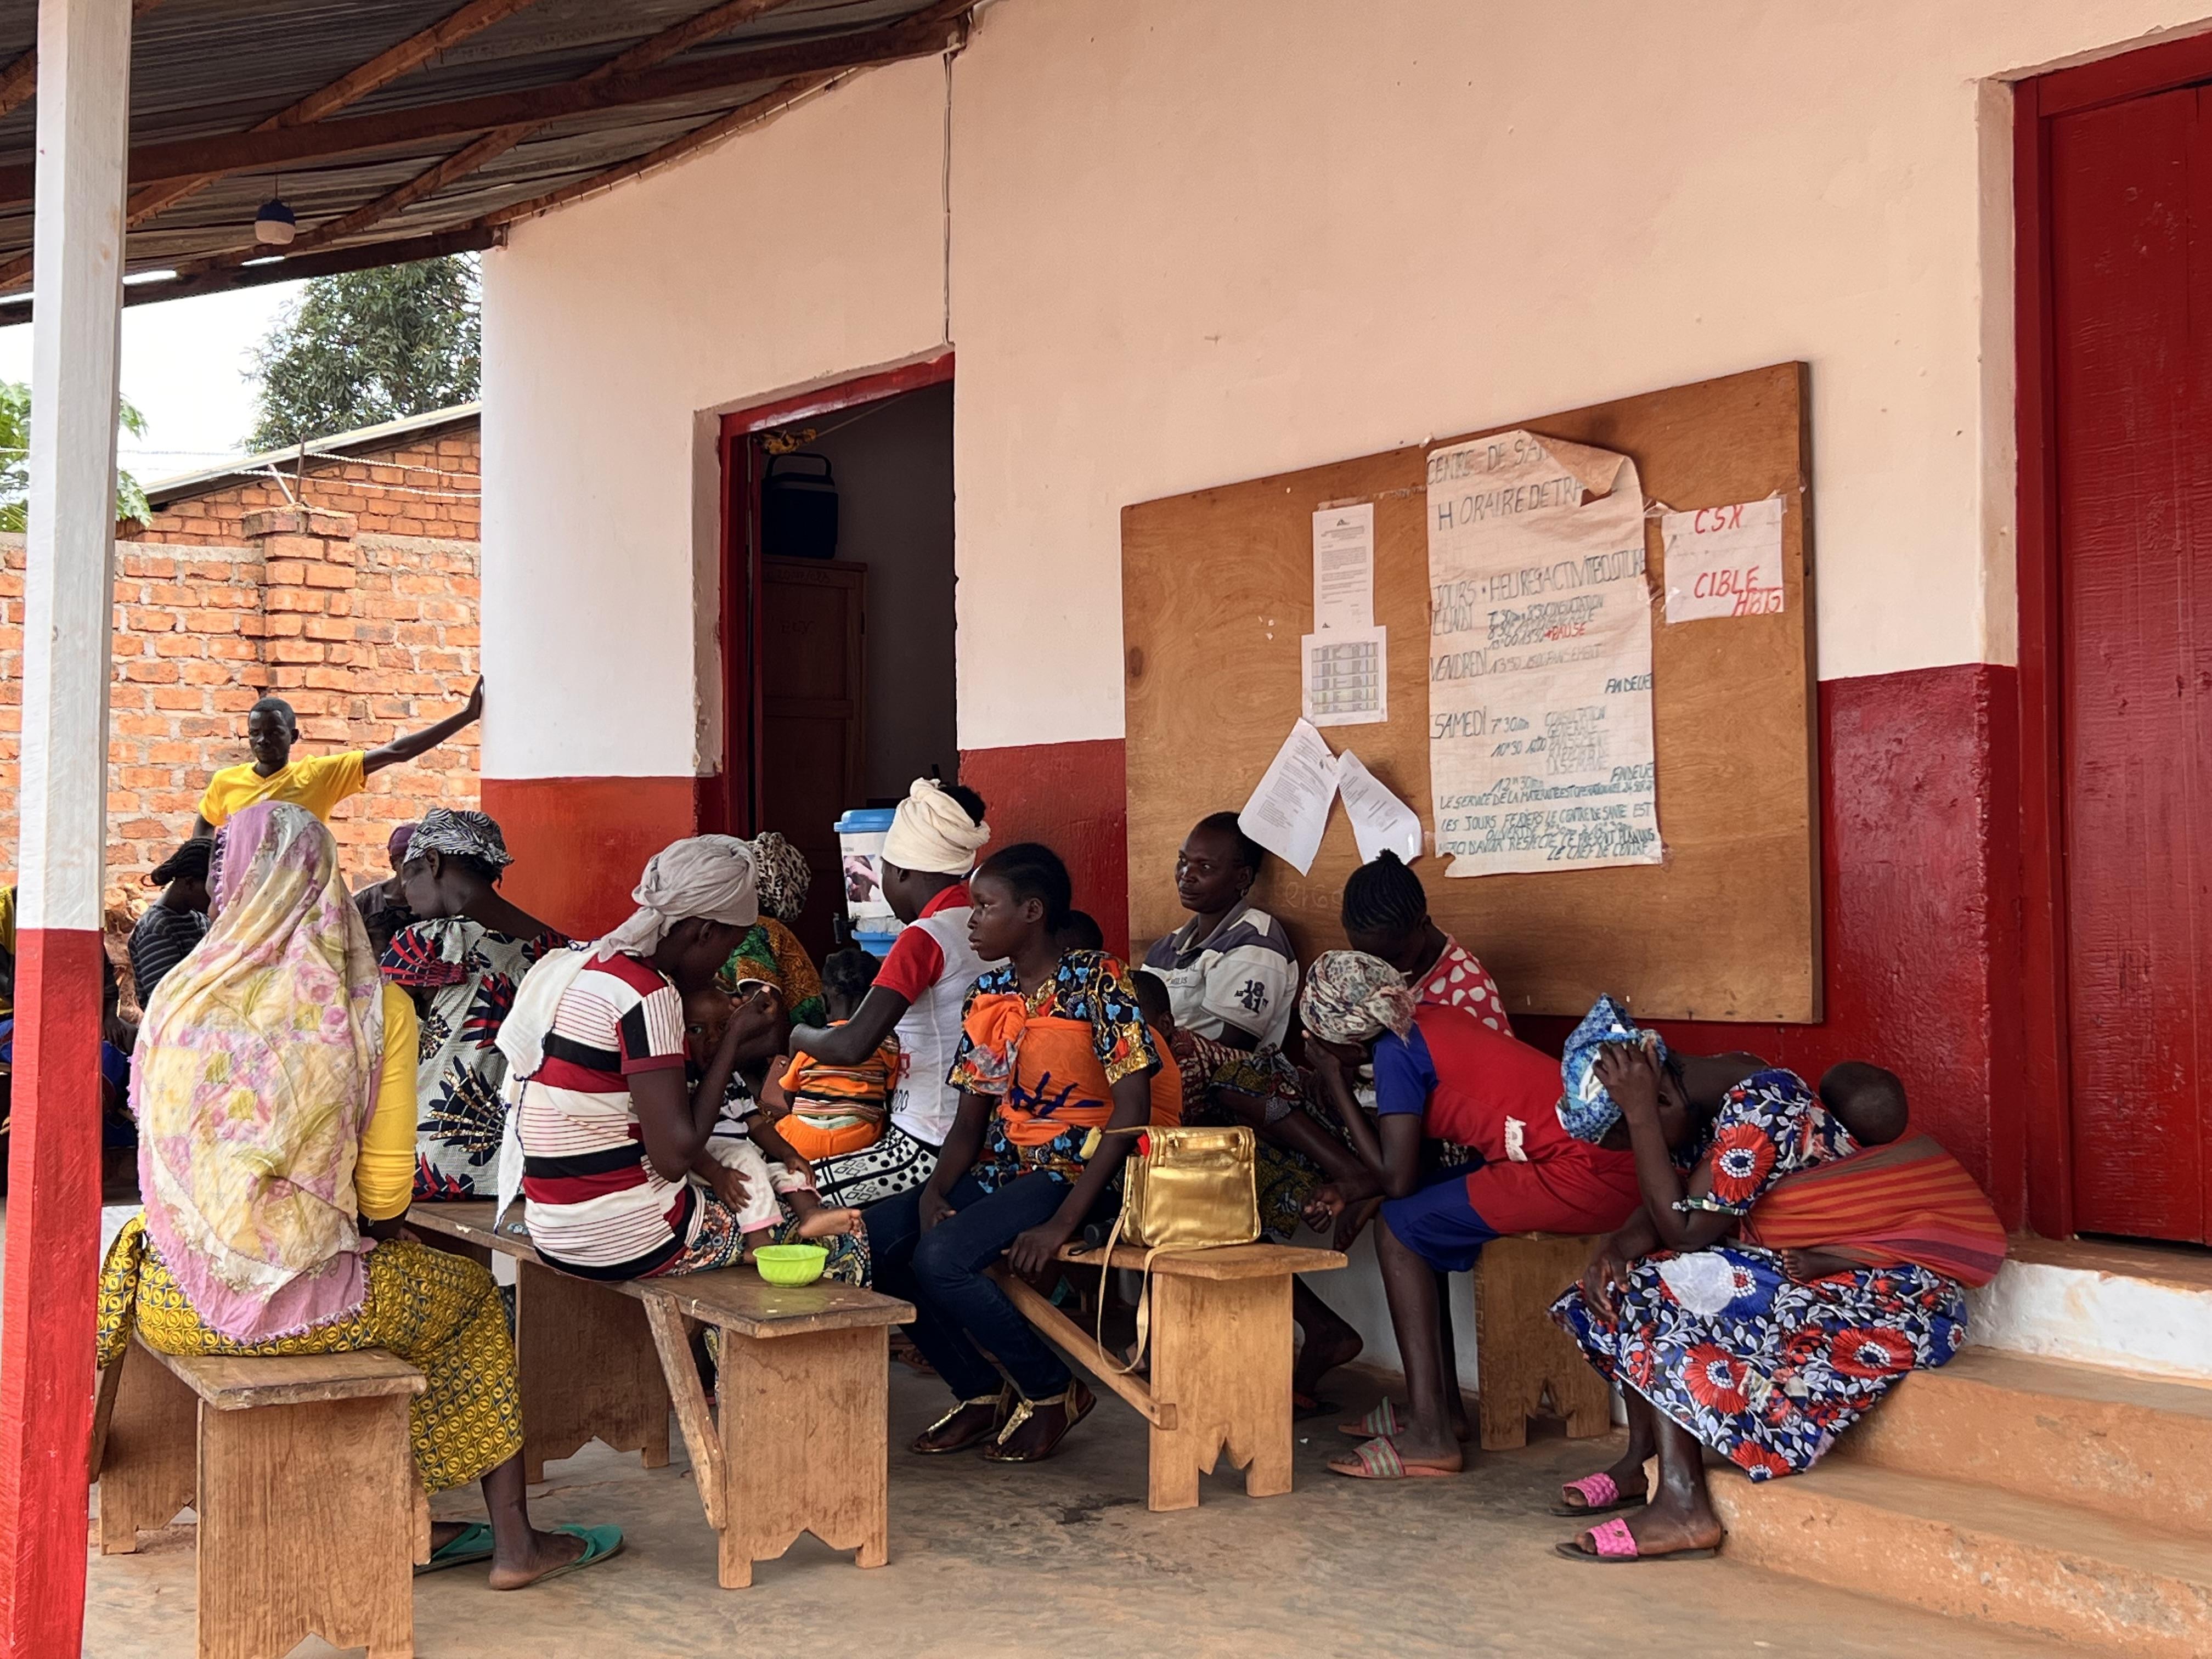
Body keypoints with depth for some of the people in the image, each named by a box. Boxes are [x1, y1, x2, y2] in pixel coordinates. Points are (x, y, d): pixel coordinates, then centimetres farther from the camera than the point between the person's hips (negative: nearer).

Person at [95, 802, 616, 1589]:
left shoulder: (181, 996, -2)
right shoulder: (378, 1007, -9)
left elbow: (162, 1161, 11)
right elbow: (386, 1187, -5)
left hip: (174, 1308, 3)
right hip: (300, 1305, -3)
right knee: (472, 1295, 25)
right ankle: (514, 1541, 30)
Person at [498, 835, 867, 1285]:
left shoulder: (578, 965, 10)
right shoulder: (648, 994, -19)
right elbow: (674, 1157, -21)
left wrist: (741, 1049, 8)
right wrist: (734, 1039, -11)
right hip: (626, 1237, -9)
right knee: (845, 1245, 5)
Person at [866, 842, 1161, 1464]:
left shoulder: (1098, 980, -11)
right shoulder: (988, 994, 10)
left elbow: (1131, 1109, -18)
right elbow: (971, 1120, 10)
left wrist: (1062, 1224, -24)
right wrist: (935, 1190, -12)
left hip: (1075, 1173, -8)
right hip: (1000, 1169, 8)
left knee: (940, 1259, -27)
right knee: (873, 1239, -10)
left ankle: (1052, 1391, -3)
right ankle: (981, 1392, 5)